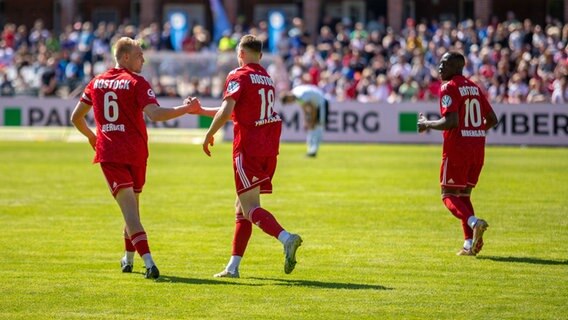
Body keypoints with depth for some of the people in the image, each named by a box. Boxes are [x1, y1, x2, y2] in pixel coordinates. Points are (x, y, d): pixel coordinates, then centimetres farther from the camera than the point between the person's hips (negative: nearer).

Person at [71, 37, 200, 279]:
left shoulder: (97, 82, 9)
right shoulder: (137, 83, -6)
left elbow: (76, 117, 16)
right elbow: (155, 114, -20)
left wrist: (91, 136, 34)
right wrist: (187, 108, -13)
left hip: (109, 153, 1)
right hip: (135, 152, -1)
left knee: (129, 208, -9)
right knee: (133, 204, 19)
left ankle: (149, 262, -25)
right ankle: (128, 259, 30)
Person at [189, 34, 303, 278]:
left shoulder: (238, 77, -6)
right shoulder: (267, 78, 19)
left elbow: (226, 111, -19)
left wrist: (209, 135, -4)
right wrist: (201, 110, 34)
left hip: (247, 148, -8)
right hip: (269, 148, 8)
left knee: (250, 207, -12)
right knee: (242, 208, 14)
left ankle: (286, 238, -36)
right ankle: (233, 266, 14)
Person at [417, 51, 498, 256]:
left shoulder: (449, 88, -9)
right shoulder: (474, 87, 14)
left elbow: (451, 122, -20)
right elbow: (492, 120, 16)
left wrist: (427, 124, -6)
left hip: (457, 149, -7)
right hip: (478, 147, 7)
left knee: (449, 195, 0)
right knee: (464, 194, 16)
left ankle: (474, 222, -27)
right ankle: (470, 243, 5)